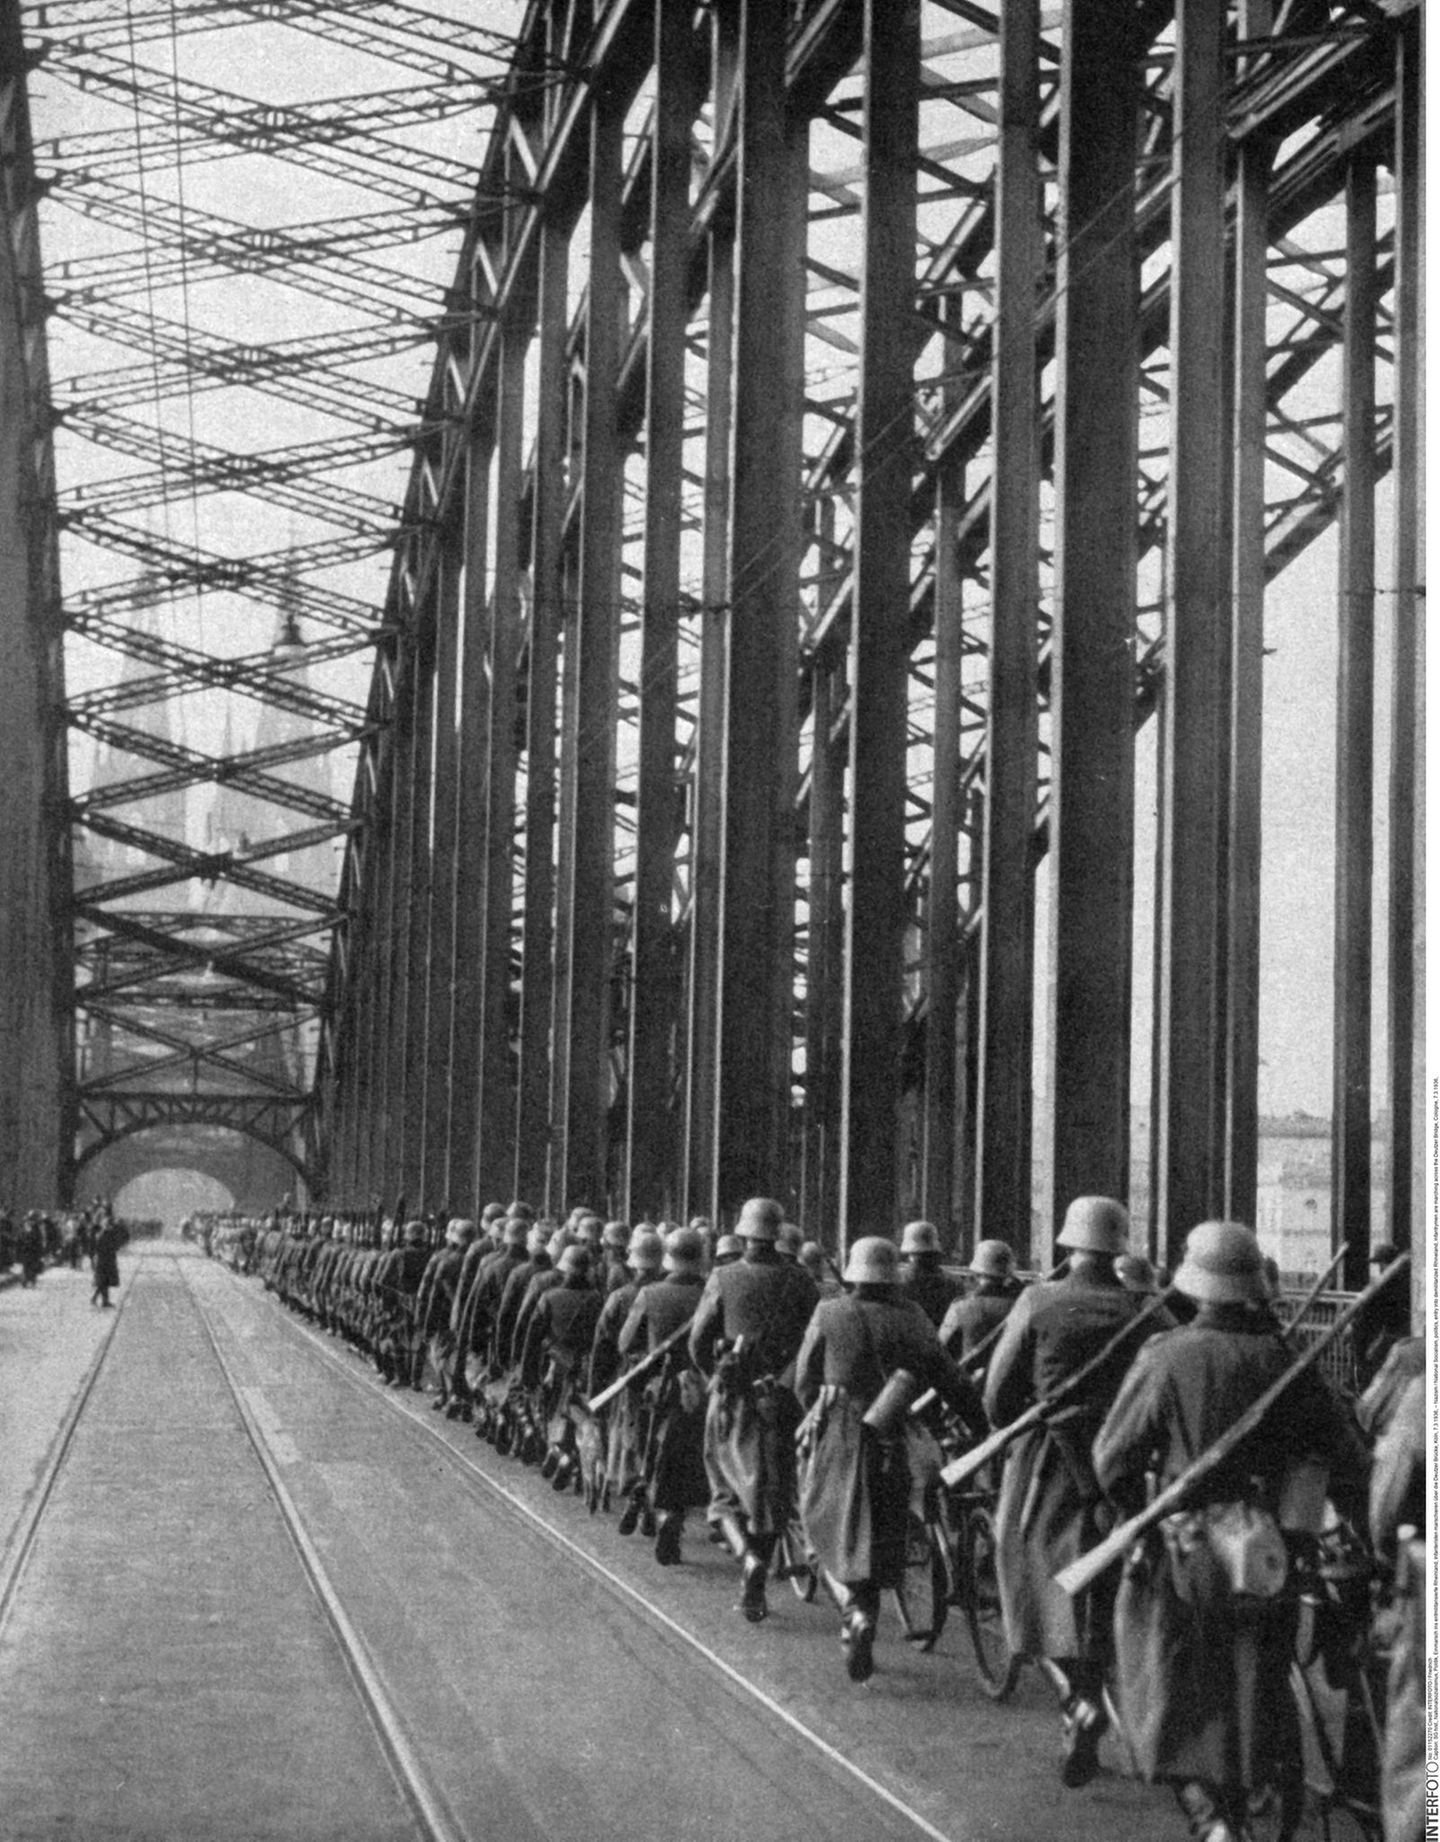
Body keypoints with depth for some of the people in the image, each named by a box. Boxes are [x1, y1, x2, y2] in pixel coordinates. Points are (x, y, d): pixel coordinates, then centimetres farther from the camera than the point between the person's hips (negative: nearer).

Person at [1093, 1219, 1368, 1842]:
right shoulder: (1285, 1360, -4)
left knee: (1173, 1697, 6)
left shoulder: (1165, 1357, -12)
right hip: (1262, 1557, 3)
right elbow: (1348, 1459, -2)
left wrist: (1139, 1515, 8)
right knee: (1253, 1691, 18)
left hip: (1181, 1553, -3)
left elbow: (1113, 1458, -10)